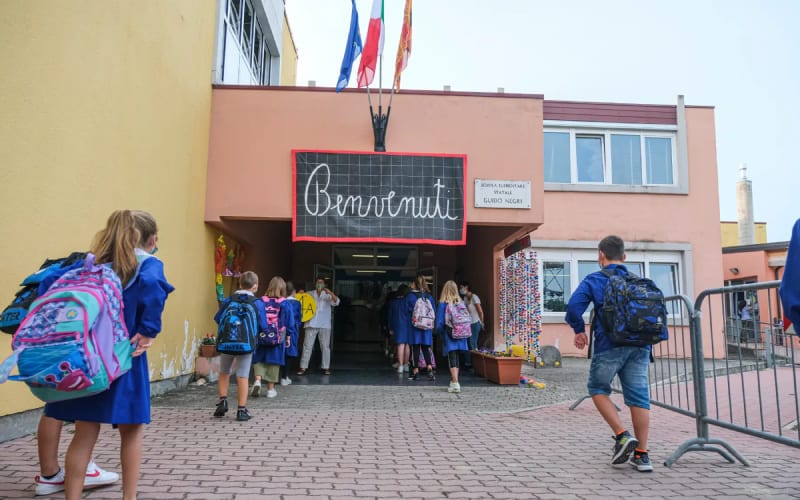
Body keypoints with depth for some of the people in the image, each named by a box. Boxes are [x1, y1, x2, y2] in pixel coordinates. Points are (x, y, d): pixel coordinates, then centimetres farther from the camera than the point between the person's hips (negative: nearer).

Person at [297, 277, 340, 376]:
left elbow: (336, 302, -10)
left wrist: (330, 293, -26)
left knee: (325, 347, 4)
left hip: (324, 325, -1)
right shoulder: (310, 294, 11)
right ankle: (303, 367, 3)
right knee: (307, 346, 0)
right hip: (311, 324, 1)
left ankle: (326, 367, 10)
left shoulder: (328, 295, 6)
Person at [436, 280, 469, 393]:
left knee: (452, 360, -3)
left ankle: (455, 384, -11)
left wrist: (441, 333, 7)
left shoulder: (443, 304, -11)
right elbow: (467, 320, 2)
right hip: (460, 337, 4)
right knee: (456, 359, 16)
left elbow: (439, 323, -9)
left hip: (449, 337, -4)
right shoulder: (461, 303, -1)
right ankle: (453, 382, 26)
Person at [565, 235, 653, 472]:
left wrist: (579, 330, 4)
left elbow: (573, 307, -12)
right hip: (639, 346, 4)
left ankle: (622, 436, 1)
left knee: (598, 388, 14)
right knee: (639, 396, 8)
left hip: (609, 345, -4)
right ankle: (642, 455, 12)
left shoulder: (593, 280, 1)